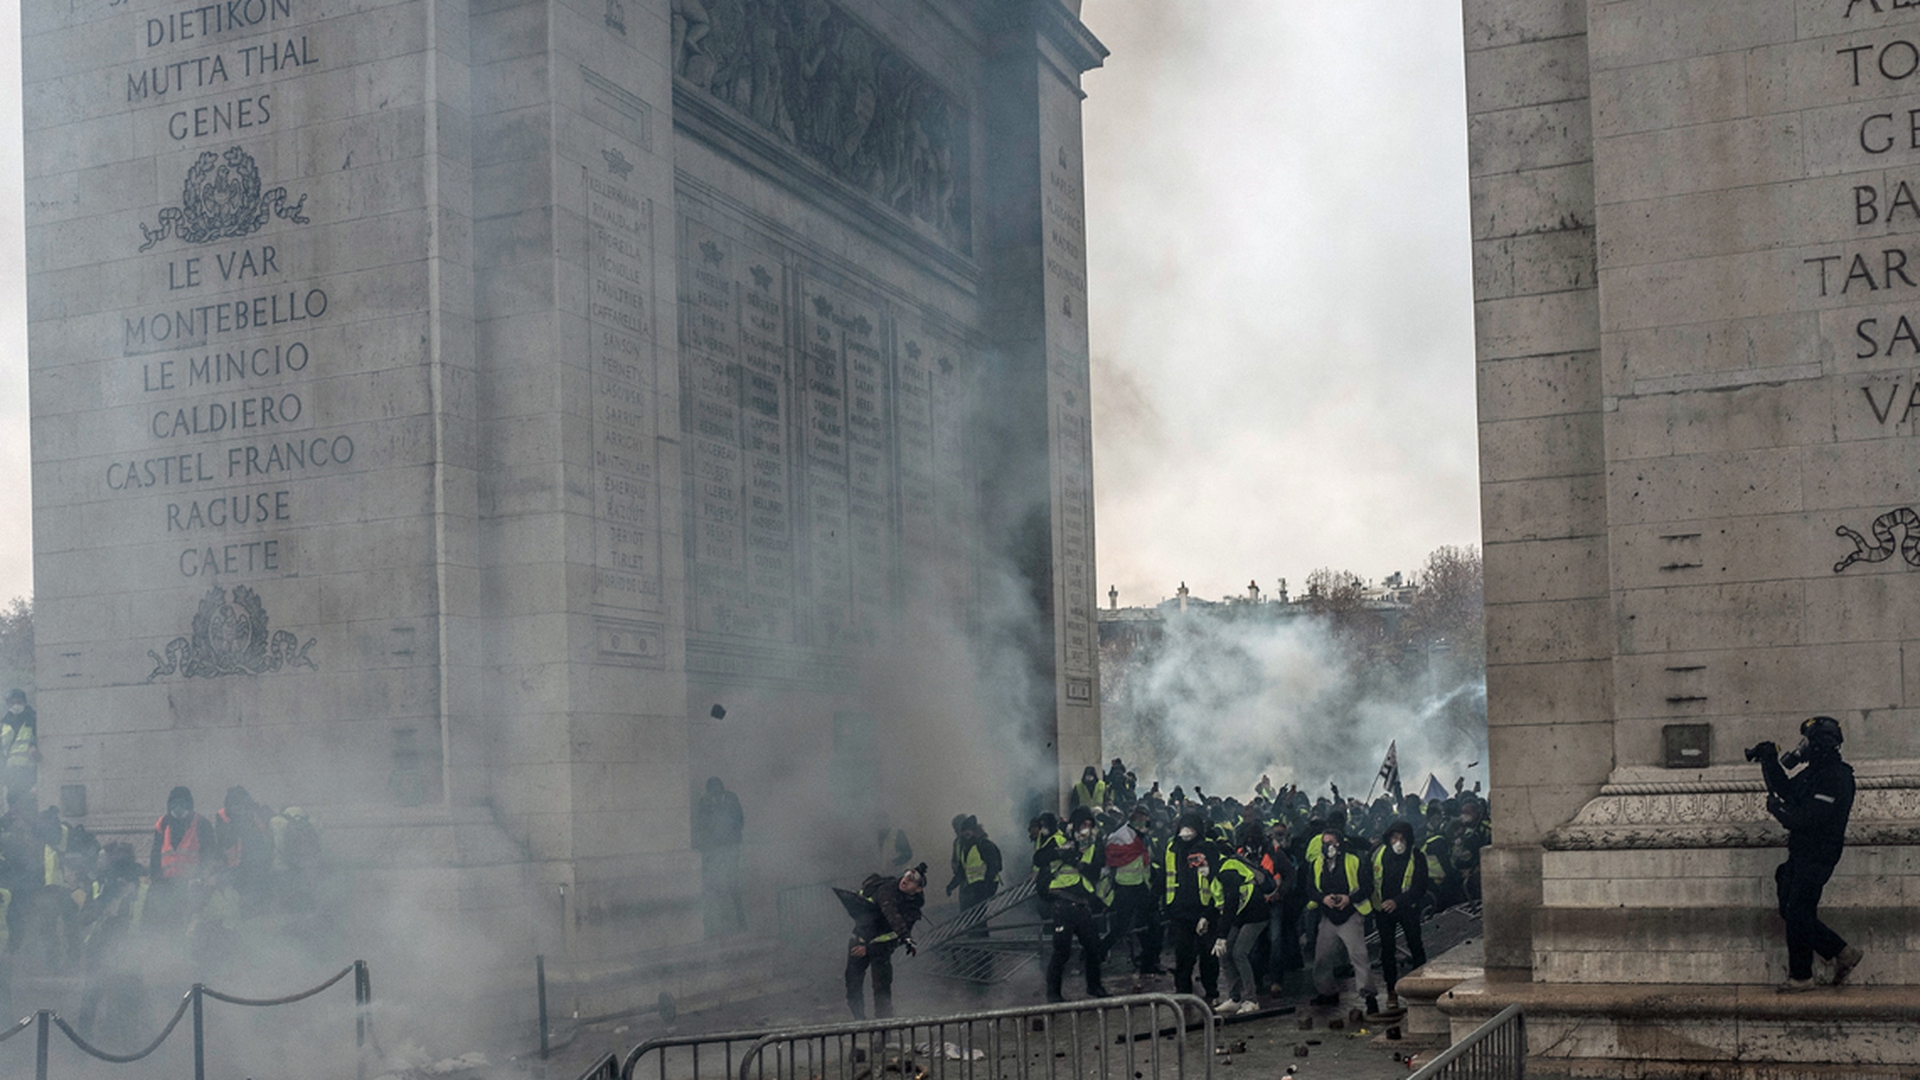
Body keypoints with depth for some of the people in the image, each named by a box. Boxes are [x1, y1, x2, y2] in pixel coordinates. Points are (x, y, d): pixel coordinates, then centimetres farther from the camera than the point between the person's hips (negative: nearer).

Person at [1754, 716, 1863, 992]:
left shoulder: (1835, 778, -19)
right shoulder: (1815, 772, 12)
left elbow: (1807, 819, -25)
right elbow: (1786, 790, 20)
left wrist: (1778, 809, -13)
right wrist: (1770, 763, 10)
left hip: (1816, 857, -10)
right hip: (1800, 855, 10)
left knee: (1798, 914, -4)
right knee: (1792, 912, 12)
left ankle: (1801, 976, 5)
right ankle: (1843, 953, 21)